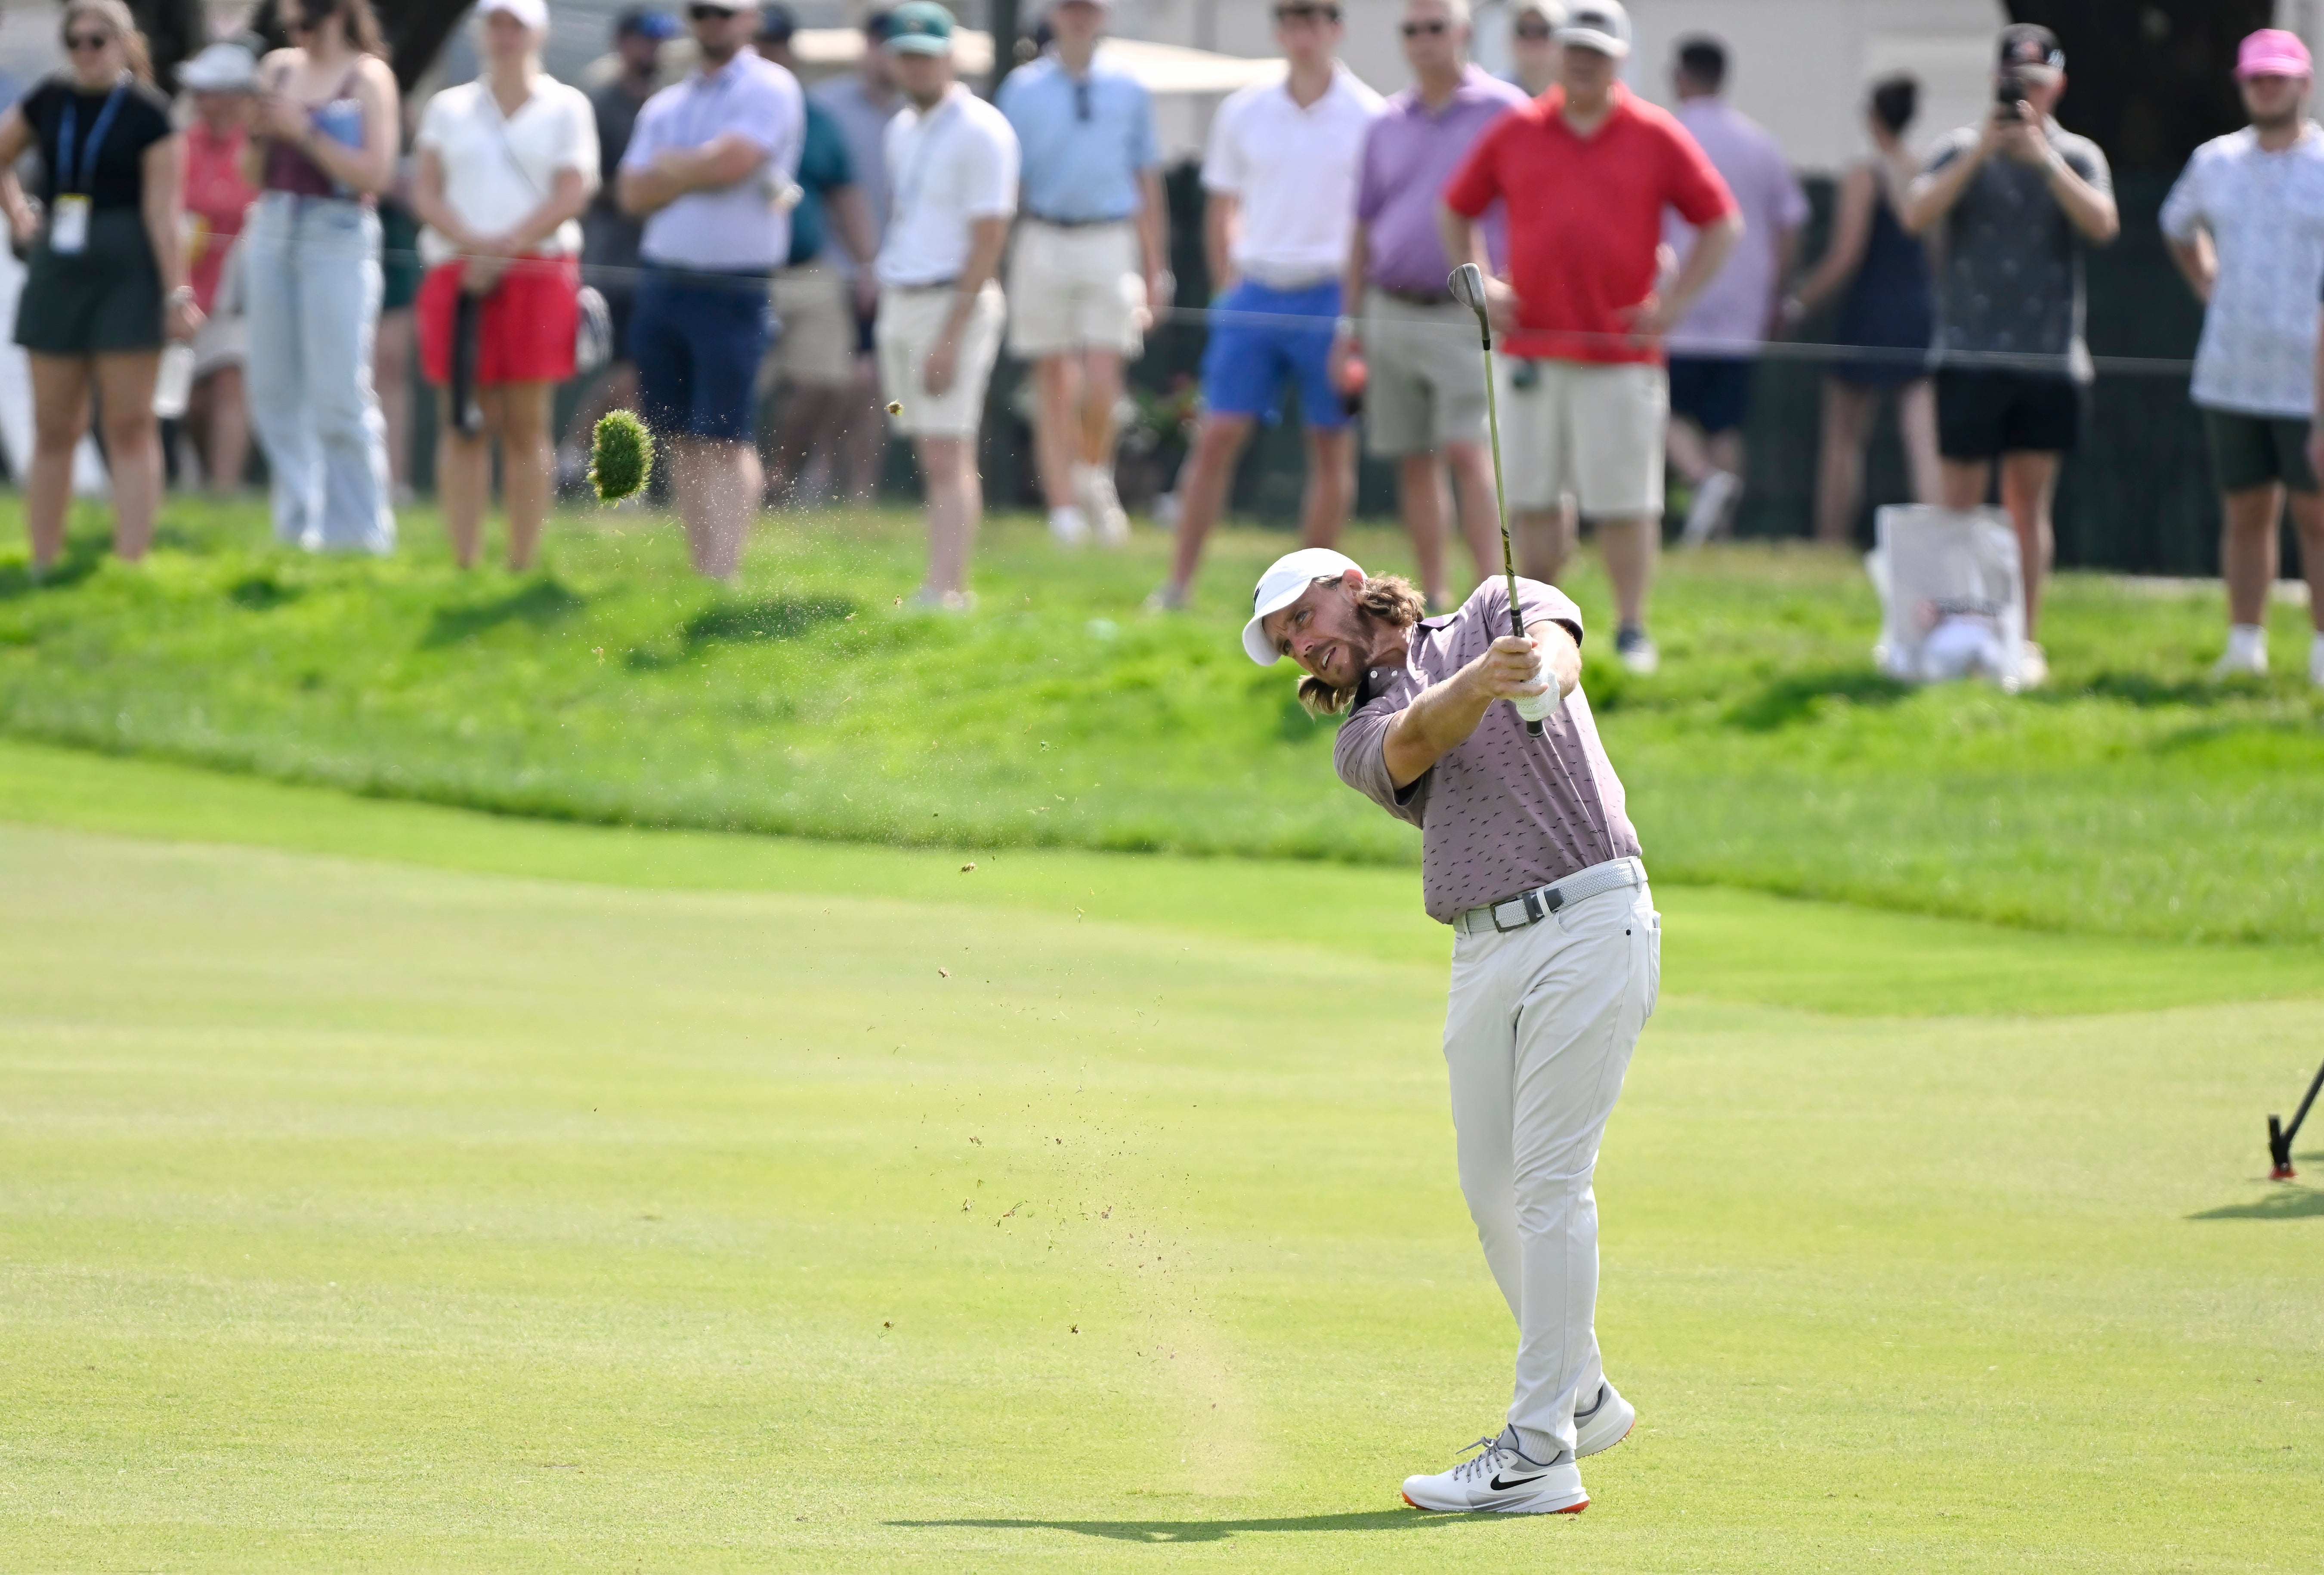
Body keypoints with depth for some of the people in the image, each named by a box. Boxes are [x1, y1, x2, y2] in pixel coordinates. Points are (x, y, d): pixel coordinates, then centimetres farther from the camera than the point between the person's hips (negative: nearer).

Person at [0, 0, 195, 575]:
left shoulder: (147, 113, -7)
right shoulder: (51, 99, 6)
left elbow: (163, 209, -11)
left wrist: (177, 292, -15)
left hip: (127, 274, -5)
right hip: (58, 267, 5)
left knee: (129, 425, -4)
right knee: (54, 428, 7)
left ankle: (132, 564, -5)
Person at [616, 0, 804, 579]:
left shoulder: (769, 90, -3)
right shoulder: (665, 106, 16)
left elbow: (729, 163, -16)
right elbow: (635, 194, 5)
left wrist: (669, 168, 1)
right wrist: (697, 169, -8)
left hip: (733, 292, -6)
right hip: (663, 286, 6)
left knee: (724, 442, -10)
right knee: (684, 441, 7)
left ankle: (721, 578, -14)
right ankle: (700, 570, 11)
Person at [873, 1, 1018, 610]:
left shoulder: (980, 132, -11)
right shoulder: (903, 130, 14)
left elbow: (987, 240, -15)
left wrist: (950, 335, -20)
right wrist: (885, 301, 15)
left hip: (955, 303, -8)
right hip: (899, 303, 8)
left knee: (947, 457, -13)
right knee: (936, 459, 9)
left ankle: (943, 590, -18)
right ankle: (954, 588, 12)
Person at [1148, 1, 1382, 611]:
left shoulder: (1368, 117, -3)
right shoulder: (1243, 113, 6)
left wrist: (1362, 307, -4)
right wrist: (1227, 287, 9)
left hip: (1330, 297, -2)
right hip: (1255, 294, 2)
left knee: (1332, 447, 2)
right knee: (1216, 439, -3)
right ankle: (1178, 585, 1)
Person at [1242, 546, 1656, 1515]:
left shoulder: (1492, 611, 10)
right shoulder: (1362, 739, 15)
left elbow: (1555, 636, -12)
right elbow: (1419, 740, -9)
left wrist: (1540, 674, -38)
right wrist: (1480, 681, -31)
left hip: (1587, 921, -6)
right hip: (1483, 953, 6)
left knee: (1548, 1181, -10)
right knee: (1493, 1192, 8)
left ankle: (1538, 1455, -13)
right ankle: (1581, 1398, 28)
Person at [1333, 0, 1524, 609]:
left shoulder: (1504, 113, -1)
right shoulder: (1387, 126, 13)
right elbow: (1363, 231, 17)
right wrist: (1351, 325, 14)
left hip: (1465, 314, -5)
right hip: (1391, 311, 5)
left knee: (1467, 450, -16)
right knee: (1413, 461, 6)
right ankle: (1433, 595, 13)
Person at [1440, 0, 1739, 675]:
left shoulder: (1656, 138, 2)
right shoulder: (1515, 133, 8)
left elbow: (1722, 224, 6)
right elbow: (1458, 212, 19)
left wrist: (1675, 303, -2)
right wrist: (1480, 285, 6)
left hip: (1622, 356, -2)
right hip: (1529, 349, 2)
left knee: (1625, 503, -3)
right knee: (1533, 498, 5)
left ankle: (1632, 630, 6)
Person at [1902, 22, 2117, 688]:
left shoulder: (2077, 157, 7)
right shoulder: (1963, 151, 5)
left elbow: (2101, 223, -10)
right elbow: (1917, 216, -10)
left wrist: (2042, 156, -18)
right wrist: (1981, 152, -18)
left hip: (2050, 359, 1)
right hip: (1970, 353, -1)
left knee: (2029, 501, 5)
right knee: (1962, 501, -2)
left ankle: (2025, 640, 10)